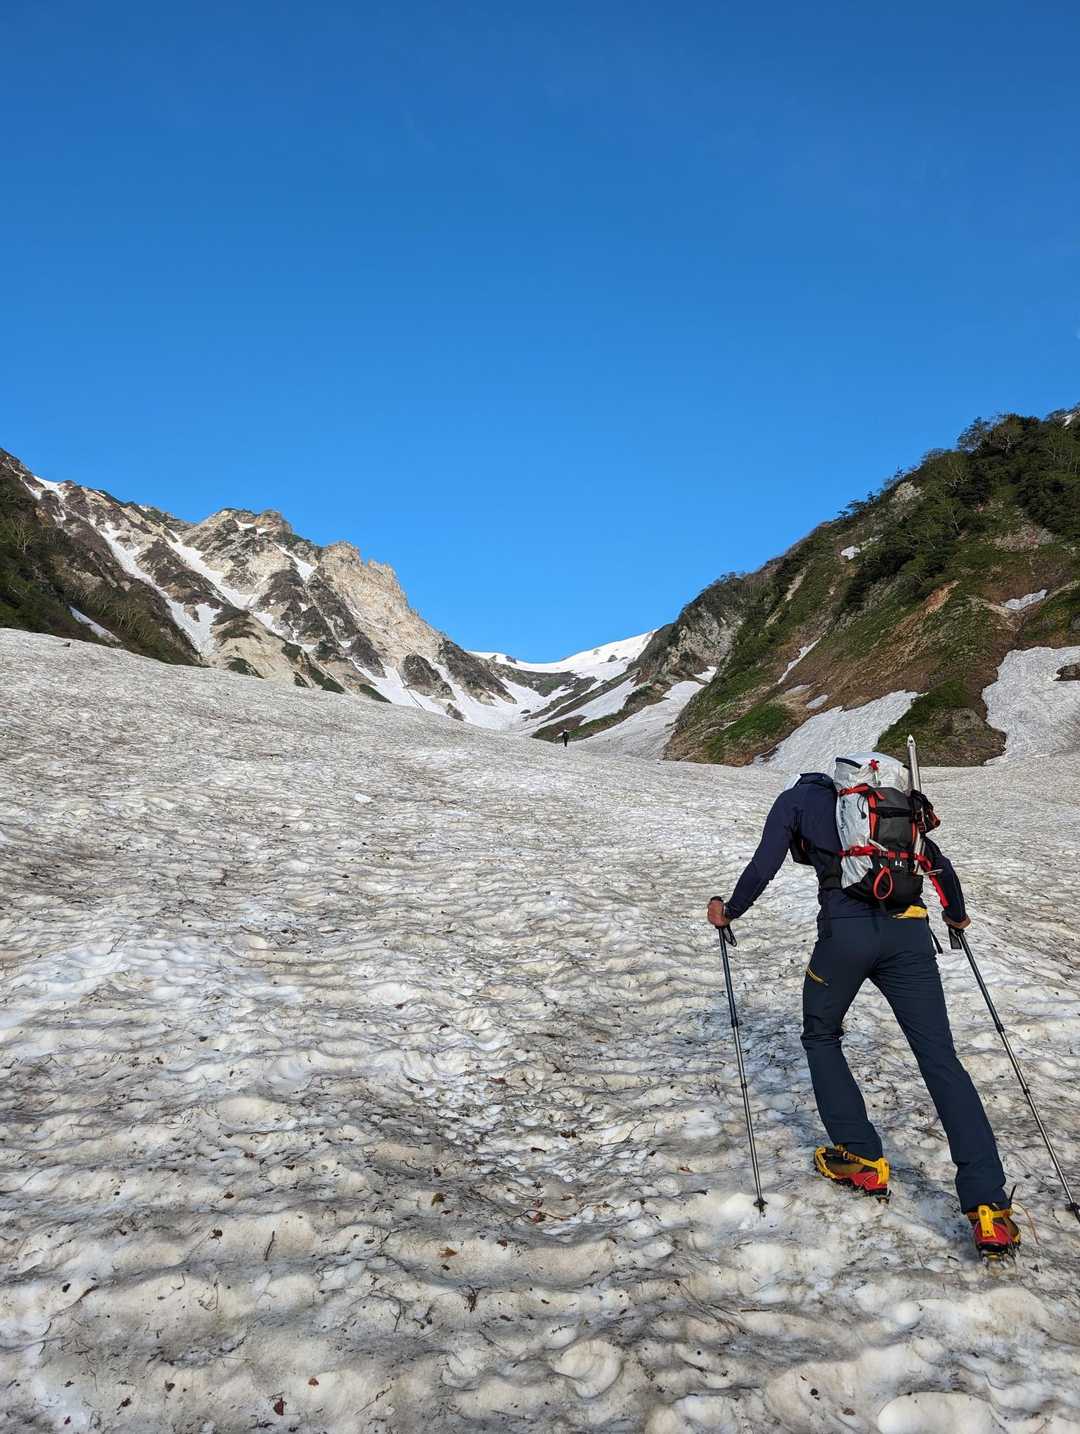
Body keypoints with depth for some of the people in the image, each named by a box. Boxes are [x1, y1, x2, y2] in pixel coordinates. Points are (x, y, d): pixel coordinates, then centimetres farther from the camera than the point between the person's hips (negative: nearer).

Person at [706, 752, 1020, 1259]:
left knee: (821, 1037, 21)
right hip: (909, 931, 3)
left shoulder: (797, 798, 15)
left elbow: (764, 865, 3)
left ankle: (862, 1160, 20)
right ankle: (988, 1208, -3)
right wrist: (956, 915, 47)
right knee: (941, 1061, 5)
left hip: (846, 930, -3)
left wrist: (730, 911, 17)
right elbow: (941, 867, 29)